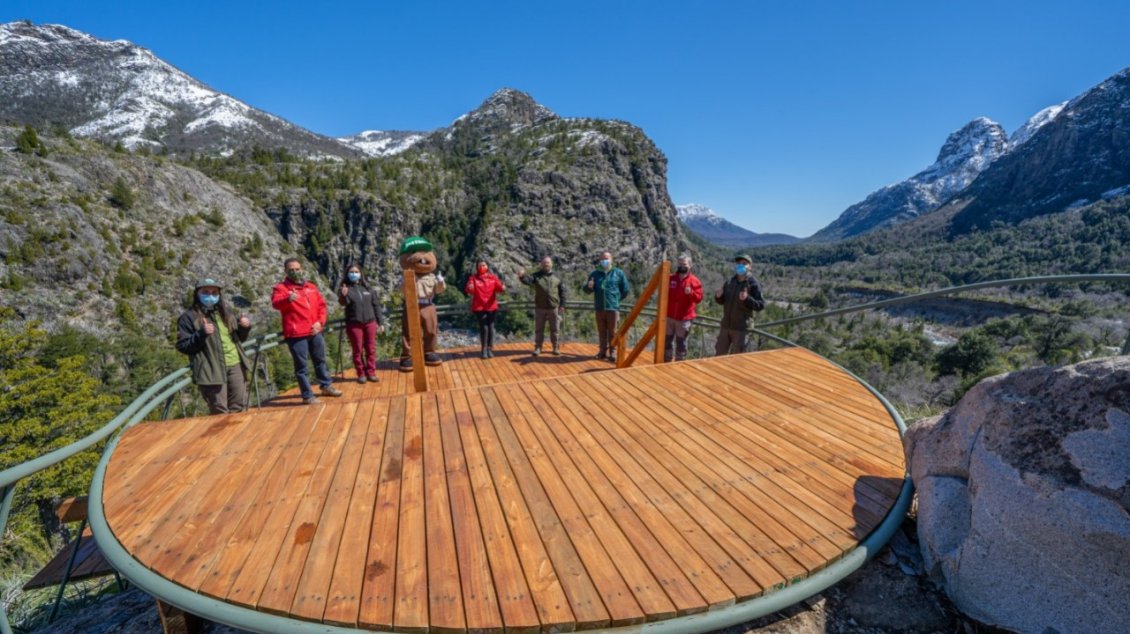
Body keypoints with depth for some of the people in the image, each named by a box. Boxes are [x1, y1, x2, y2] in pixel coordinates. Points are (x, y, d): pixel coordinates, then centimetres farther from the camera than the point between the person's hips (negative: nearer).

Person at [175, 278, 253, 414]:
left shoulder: (225, 312, 16)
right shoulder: (189, 317, -2)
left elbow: (238, 338, 23)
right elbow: (182, 346, -6)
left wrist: (244, 327, 1)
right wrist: (202, 334, -22)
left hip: (235, 365, 5)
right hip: (212, 370, -5)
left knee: (239, 408, 12)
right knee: (220, 412, -1)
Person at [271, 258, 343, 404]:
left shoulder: (311, 287, 13)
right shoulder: (281, 287, -3)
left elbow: (321, 304, 14)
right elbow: (276, 303, -22)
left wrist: (320, 321, -1)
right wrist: (288, 299, -44)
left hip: (314, 332, 6)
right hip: (296, 334, -5)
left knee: (320, 360, 18)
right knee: (301, 365, 0)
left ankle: (326, 386, 34)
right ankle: (307, 395, 8)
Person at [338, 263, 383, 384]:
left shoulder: (368, 288, 8)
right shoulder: (345, 289, -1)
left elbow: (376, 305, 11)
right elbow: (343, 303, -19)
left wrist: (379, 322, 8)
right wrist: (343, 296, -42)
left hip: (370, 322, 3)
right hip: (354, 324, -3)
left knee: (371, 349, 6)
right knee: (357, 350, 4)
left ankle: (371, 372, 15)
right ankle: (361, 374, 13)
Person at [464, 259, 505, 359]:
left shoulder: (493, 277, 6)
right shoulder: (473, 277, 0)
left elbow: (498, 286, -7)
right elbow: (468, 289, -14)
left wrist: (503, 288, -31)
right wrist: (469, 288, -39)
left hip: (491, 307, 2)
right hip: (479, 307, -2)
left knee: (490, 327, 6)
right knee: (483, 328, -3)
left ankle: (490, 348, 18)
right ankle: (484, 349, 10)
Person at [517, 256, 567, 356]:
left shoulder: (557, 276, 4)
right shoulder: (537, 275, 0)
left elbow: (562, 291, 7)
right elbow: (528, 280, -19)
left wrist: (562, 305, 2)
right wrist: (522, 276, -42)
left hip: (554, 308, 1)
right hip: (540, 308, 0)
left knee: (555, 329, 8)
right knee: (539, 329, 7)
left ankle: (556, 347, 20)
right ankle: (538, 347, 18)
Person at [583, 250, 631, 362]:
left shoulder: (618, 273, 3)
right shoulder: (595, 274, 10)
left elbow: (626, 290, 9)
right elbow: (587, 290, 10)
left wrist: (616, 298, 8)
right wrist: (589, 287, -12)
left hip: (613, 308, -3)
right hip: (599, 308, 3)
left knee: (612, 332, -1)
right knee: (601, 331, 9)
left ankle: (612, 352, 8)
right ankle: (603, 350, 20)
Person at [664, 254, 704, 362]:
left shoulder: (694, 281, -4)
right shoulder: (671, 279, 7)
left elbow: (699, 298, -11)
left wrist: (691, 293, -29)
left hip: (684, 318, -4)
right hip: (669, 316, 4)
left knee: (681, 343, 4)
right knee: (666, 341, 9)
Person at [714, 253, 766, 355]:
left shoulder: (753, 284, -10)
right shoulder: (729, 282, 6)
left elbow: (761, 305, -15)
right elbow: (722, 301, 14)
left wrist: (747, 298, -31)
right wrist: (718, 296, -9)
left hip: (742, 328, -5)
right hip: (725, 325, 5)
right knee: (719, 354, 13)